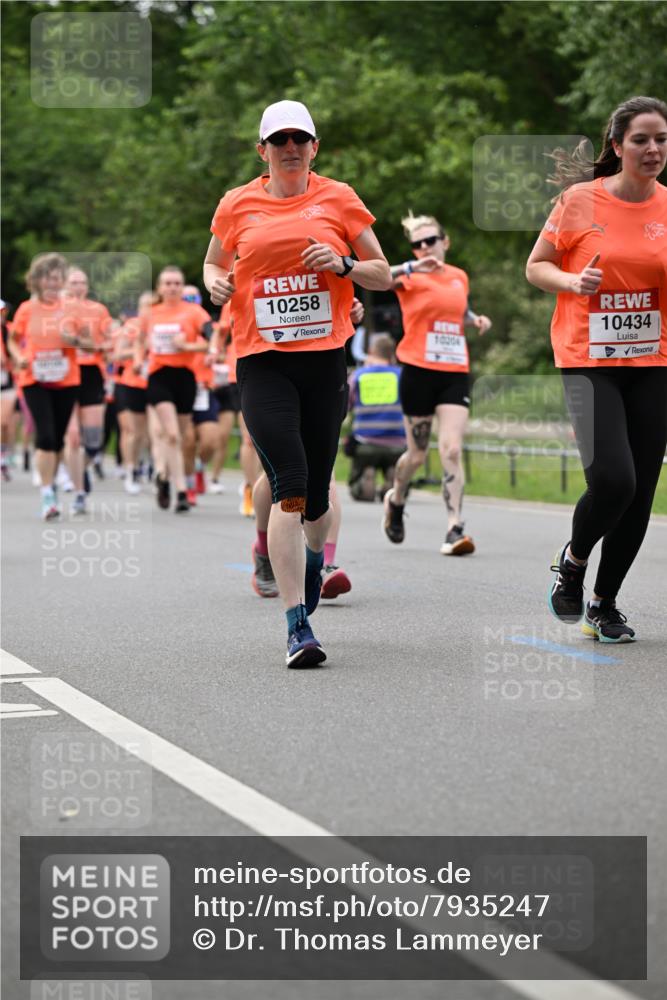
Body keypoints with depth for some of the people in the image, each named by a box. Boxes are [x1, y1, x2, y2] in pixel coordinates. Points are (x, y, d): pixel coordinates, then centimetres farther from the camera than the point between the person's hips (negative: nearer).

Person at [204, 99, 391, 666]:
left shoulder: (338, 199, 7)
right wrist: (216, 283, 1)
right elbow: (213, 264, 24)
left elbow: (384, 275, 11)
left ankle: (315, 557, 44)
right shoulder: (237, 205, 8)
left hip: (325, 358, 1)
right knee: (289, 486, -16)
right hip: (262, 363, -1)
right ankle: (298, 626, -17)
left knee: (316, 494, 8)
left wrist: (343, 263, -9)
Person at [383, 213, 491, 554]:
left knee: (451, 451, -11)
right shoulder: (411, 277, -3)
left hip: (455, 373, 3)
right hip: (419, 372, -2)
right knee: (417, 453, 8)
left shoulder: (459, 277, 11)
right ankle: (396, 500, 39)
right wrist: (412, 267, -40)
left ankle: (455, 529, -15)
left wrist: (476, 320, 10)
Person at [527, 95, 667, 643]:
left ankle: (605, 603, 23)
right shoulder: (581, 200, -5)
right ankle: (573, 559, 14)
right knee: (613, 478, -18)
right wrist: (574, 281, -16)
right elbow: (536, 267, 4)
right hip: (589, 361, -3)